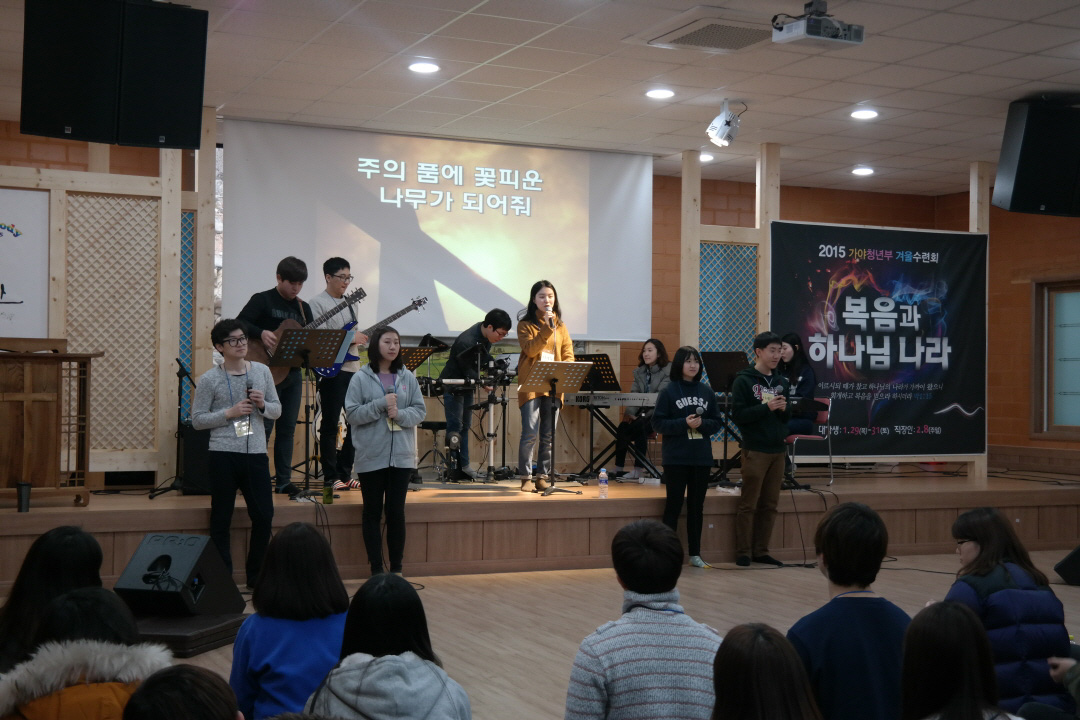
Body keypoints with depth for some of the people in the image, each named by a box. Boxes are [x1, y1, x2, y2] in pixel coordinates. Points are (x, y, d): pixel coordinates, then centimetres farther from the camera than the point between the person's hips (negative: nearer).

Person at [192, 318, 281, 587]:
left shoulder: (262, 371, 8)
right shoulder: (209, 379, -3)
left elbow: (277, 410, 13)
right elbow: (197, 420, -3)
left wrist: (263, 405, -8)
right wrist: (229, 413, -14)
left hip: (256, 453, 3)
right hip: (224, 456, -3)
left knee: (264, 516, 5)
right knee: (221, 520, 4)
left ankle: (255, 575, 21)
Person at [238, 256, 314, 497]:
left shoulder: (303, 308, 15)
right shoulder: (262, 300, -3)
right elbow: (240, 323, -12)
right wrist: (261, 333, -27)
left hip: (293, 372, 6)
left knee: (287, 428, 8)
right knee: (264, 426, -7)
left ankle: (283, 481, 13)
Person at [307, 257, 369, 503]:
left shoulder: (351, 303, 18)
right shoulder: (316, 303, -5)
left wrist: (359, 340, 6)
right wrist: (350, 338, -14)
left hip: (352, 369, 7)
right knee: (330, 425, -3)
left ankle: (345, 474, 16)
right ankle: (330, 479, 1)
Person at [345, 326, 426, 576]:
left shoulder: (407, 377, 6)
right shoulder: (361, 378, -2)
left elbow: (420, 411, 4)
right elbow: (351, 414, -8)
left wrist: (400, 414, -14)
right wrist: (381, 404, -17)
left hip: (401, 456, 2)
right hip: (371, 457, -2)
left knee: (396, 512, 5)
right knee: (373, 513, 5)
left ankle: (396, 569, 14)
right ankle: (376, 569, 13)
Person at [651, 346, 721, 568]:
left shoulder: (707, 392, 7)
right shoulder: (668, 391, -3)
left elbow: (716, 422, 8)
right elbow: (658, 423, -7)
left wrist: (702, 424, -12)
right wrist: (684, 423, -18)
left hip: (702, 458, 4)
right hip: (676, 458, -4)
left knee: (697, 506, 9)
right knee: (674, 504, 1)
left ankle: (695, 553, 18)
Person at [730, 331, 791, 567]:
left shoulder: (782, 382, 13)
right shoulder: (744, 380, -4)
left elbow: (790, 416, 17)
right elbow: (738, 415, -11)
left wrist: (784, 409, -5)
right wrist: (766, 408, -19)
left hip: (777, 450, 5)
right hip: (755, 450, -5)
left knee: (770, 504, 7)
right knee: (748, 504, -1)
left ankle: (761, 551, 14)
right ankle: (743, 552, 5)